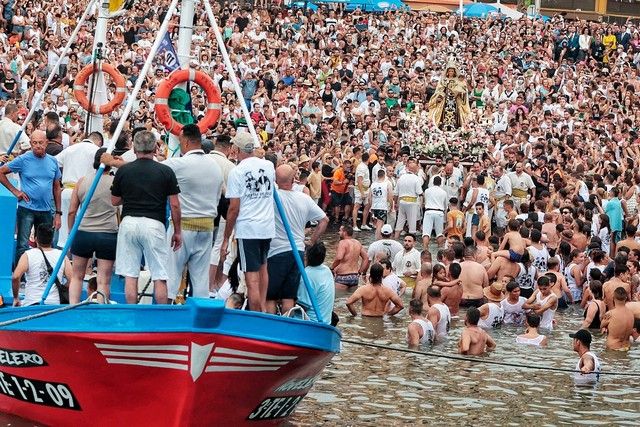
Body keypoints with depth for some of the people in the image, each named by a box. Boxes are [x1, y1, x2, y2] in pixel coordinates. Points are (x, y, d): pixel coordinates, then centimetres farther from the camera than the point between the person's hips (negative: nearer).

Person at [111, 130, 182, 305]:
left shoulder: (123, 171, 3)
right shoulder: (165, 172, -1)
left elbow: (114, 201, 12)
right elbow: (174, 205, -1)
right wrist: (177, 231, 9)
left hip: (129, 223, 2)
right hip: (154, 224, -2)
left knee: (130, 275, 6)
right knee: (159, 277, 3)